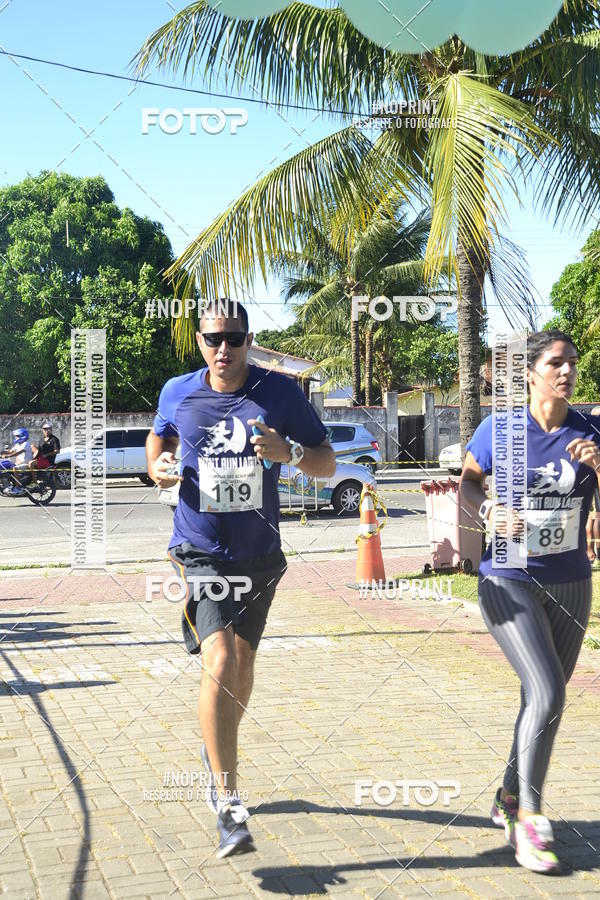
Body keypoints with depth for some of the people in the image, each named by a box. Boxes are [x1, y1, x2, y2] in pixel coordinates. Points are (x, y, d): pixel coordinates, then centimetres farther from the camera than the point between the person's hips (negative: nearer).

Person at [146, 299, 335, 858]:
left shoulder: (279, 392, -6)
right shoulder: (177, 393, -2)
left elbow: (327, 466, -4)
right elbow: (158, 437, 19)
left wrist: (288, 451, -25)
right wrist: (158, 466, -3)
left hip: (260, 553, 2)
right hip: (200, 552, -2)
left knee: (241, 658, 17)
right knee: (219, 659, -20)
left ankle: (217, 754, 46)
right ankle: (228, 807, -16)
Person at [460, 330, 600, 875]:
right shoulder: (502, 427, -8)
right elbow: (468, 483, 5)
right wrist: (491, 512, -15)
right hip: (509, 581, -4)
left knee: (545, 698, 14)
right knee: (547, 693, -17)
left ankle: (511, 800, 34)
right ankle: (528, 816, -2)